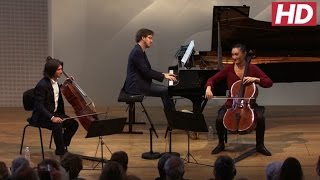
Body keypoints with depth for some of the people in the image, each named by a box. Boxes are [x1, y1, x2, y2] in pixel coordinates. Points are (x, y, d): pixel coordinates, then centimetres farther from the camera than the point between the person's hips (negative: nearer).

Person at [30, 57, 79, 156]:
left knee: (73, 123, -9)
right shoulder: (42, 85, -20)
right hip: (42, 116, -8)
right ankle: (61, 152, -21)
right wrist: (51, 117, -36)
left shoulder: (55, 82, 6)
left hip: (55, 113, 8)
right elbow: (39, 106, -24)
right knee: (57, 126, -34)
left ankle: (61, 147, 4)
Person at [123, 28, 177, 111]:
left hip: (140, 82, 11)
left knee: (165, 89, 8)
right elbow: (145, 71, -21)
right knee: (166, 91, -14)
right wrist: (163, 76, -16)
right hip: (136, 85, -11)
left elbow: (148, 70, 19)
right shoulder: (137, 52, -16)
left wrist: (163, 74, 9)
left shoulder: (140, 51, 16)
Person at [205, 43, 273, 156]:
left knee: (260, 118, -30)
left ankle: (260, 145, -7)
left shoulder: (252, 69, -1)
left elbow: (269, 83, -4)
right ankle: (221, 144, 0)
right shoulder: (228, 69, 2)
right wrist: (209, 88, -18)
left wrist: (255, 79, -20)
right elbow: (212, 80, 4)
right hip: (231, 104, 1)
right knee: (219, 119, -27)